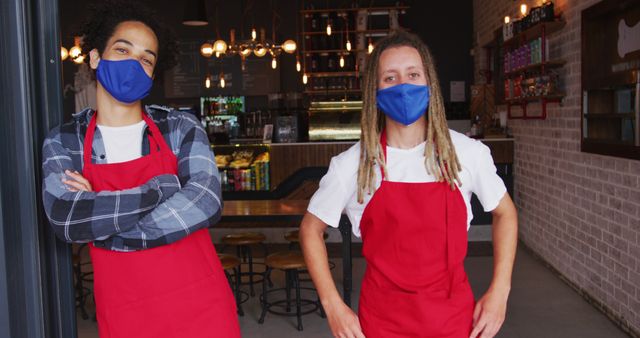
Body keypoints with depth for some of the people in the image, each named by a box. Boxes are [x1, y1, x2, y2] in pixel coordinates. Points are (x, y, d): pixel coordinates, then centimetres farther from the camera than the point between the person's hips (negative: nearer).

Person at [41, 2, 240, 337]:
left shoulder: (181, 127, -3)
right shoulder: (63, 142, -1)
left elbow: (205, 202, -18)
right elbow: (64, 220, -17)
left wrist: (97, 214, -15)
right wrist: (161, 188, -18)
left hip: (202, 306, 0)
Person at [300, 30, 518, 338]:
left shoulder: (468, 153, -8)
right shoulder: (351, 164, -11)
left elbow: (504, 213, 8)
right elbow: (310, 229, 1)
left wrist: (499, 291, -1)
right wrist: (333, 306, -6)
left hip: (454, 313, 2)